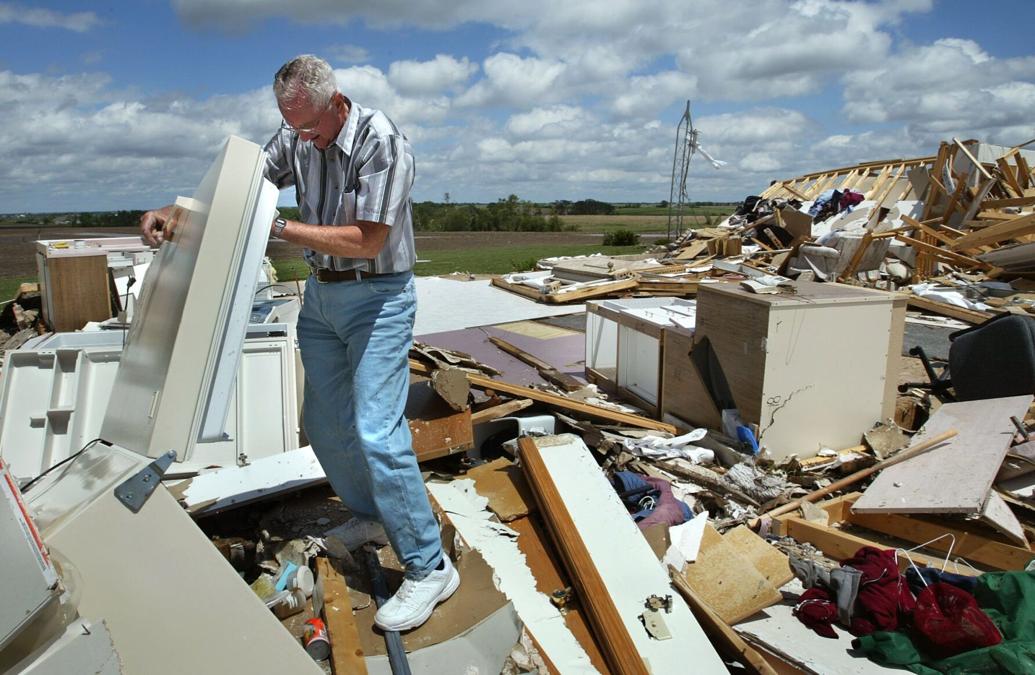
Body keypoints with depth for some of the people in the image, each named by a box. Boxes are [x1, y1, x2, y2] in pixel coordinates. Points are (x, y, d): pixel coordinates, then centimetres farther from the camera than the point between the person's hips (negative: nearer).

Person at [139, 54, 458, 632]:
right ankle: (369, 518, 35)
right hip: (321, 292, 8)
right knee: (324, 421, 13)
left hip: (377, 296, -8)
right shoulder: (295, 138, 3)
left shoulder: (381, 141, -19)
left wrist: (279, 227, -23)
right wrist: (175, 209, -4)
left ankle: (429, 567, -3)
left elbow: (366, 240, -23)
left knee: (376, 430, -14)